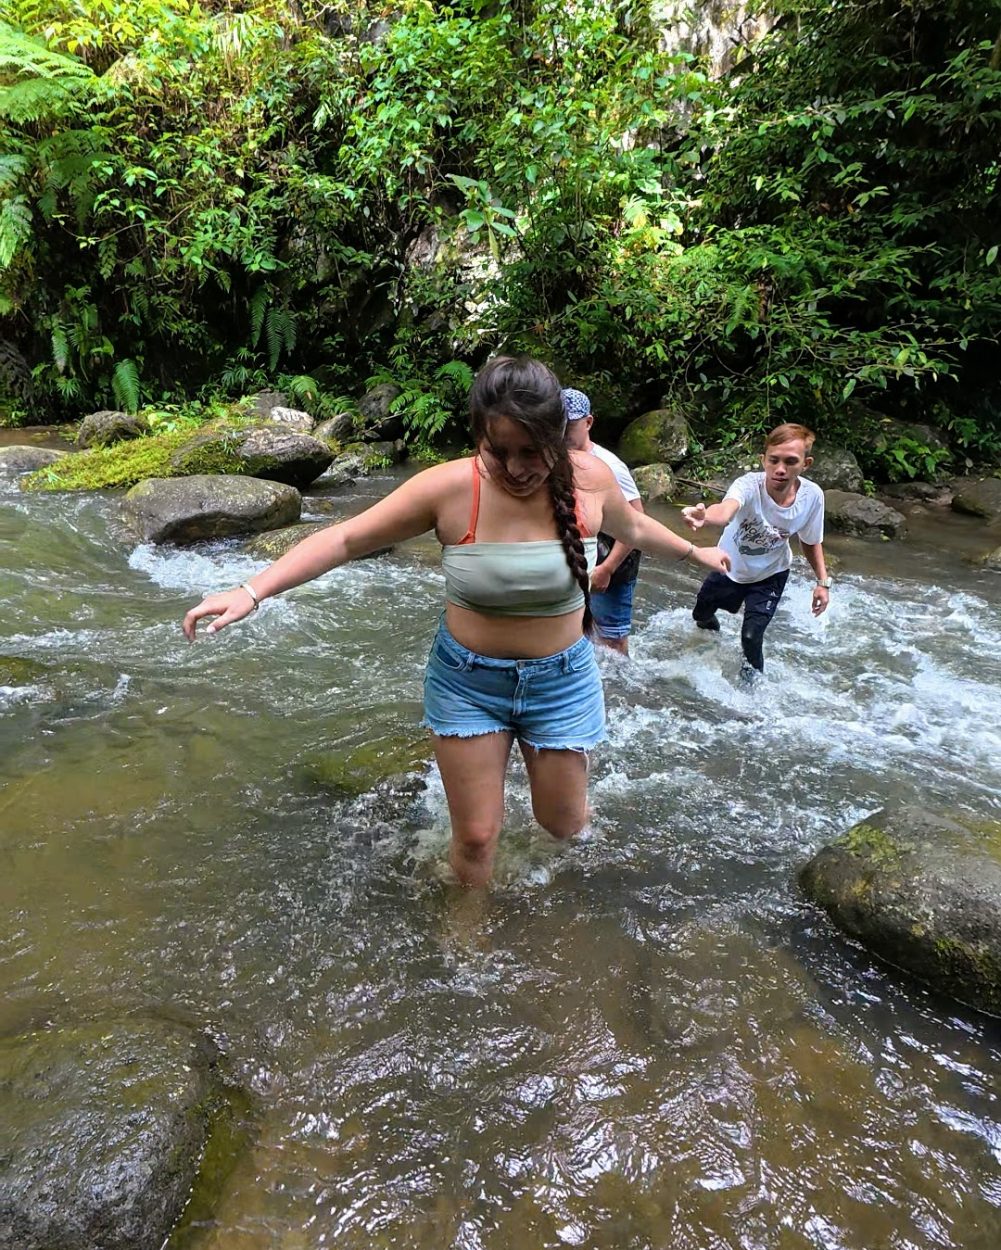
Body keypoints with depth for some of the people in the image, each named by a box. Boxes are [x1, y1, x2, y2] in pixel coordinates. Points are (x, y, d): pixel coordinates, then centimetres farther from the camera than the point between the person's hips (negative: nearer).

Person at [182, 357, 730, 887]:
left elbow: (631, 526, 10)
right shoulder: (448, 488, -20)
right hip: (467, 680, -1)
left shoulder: (589, 479, -13)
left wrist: (695, 552, 24)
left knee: (563, 823, 16)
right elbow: (343, 539, -14)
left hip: (560, 678, 2)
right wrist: (251, 592, -20)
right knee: (475, 836, 8)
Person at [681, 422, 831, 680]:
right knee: (701, 615, 21)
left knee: (751, 636, -10)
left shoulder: (812, 496, -25)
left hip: (770, 575, 0)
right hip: (730, 567, 0)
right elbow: (726, 509, -61)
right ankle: (711, 627, 60)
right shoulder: (749, 485, -36)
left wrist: (823, 582, -9)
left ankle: (754, 677, 23)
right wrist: (705, 517, -83)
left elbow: (811, 541, -5)